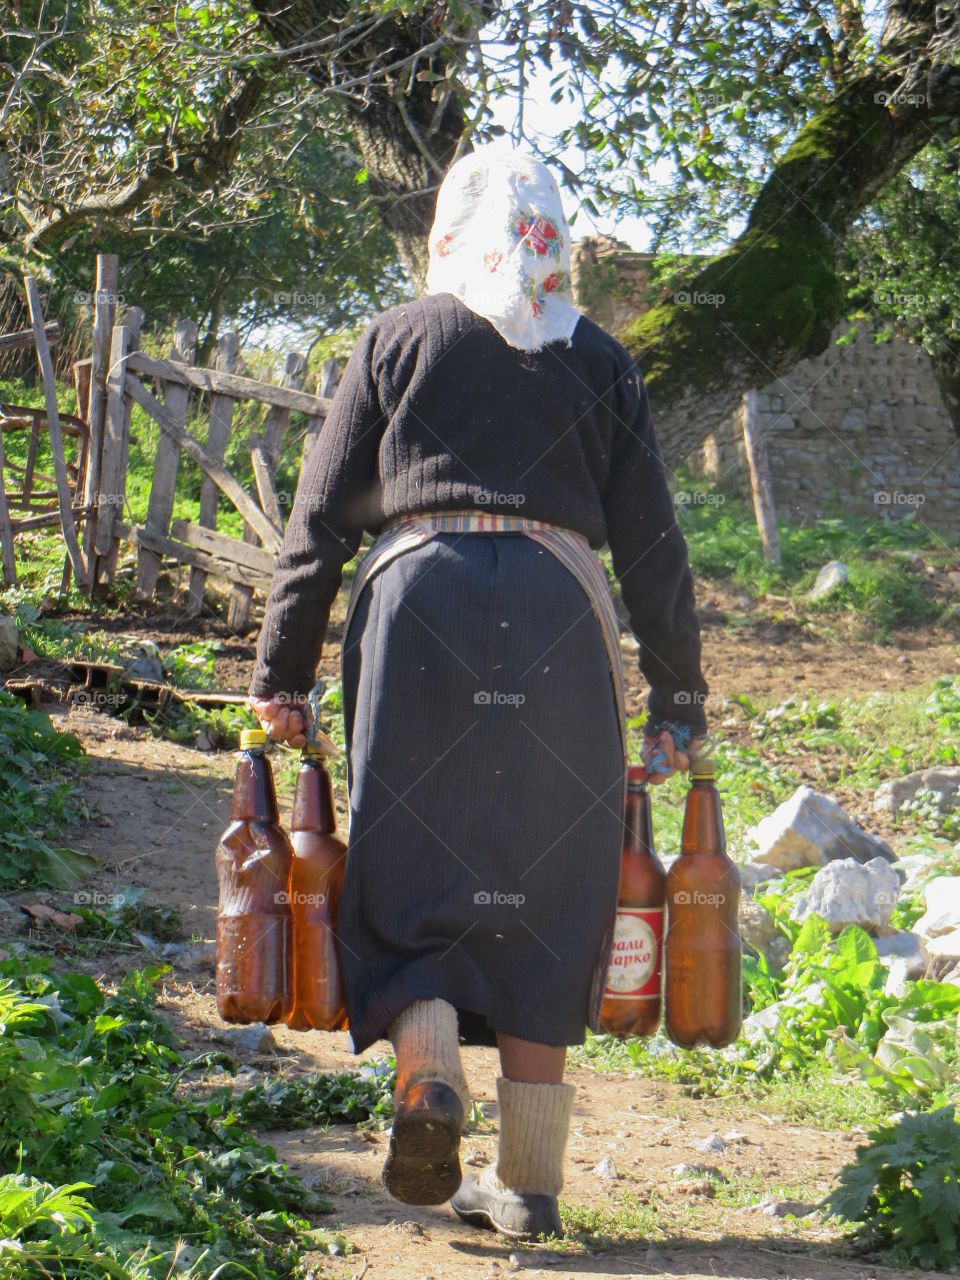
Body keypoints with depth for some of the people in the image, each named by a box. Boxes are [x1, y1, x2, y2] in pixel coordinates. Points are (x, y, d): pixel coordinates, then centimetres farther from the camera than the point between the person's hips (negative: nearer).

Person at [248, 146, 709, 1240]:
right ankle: (528, 1180, 6)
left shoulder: (397, 339, 12)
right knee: (544, 892, 5)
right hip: (559, 608, 1)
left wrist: (280, 678, 10)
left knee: (408, 866, 6)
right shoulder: (599, 361, 15)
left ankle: (425, 1061, -22)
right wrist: (678, 700, 14)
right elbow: (650, 544, 10)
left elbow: (319, 521, 7)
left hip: (419, 594, -1)